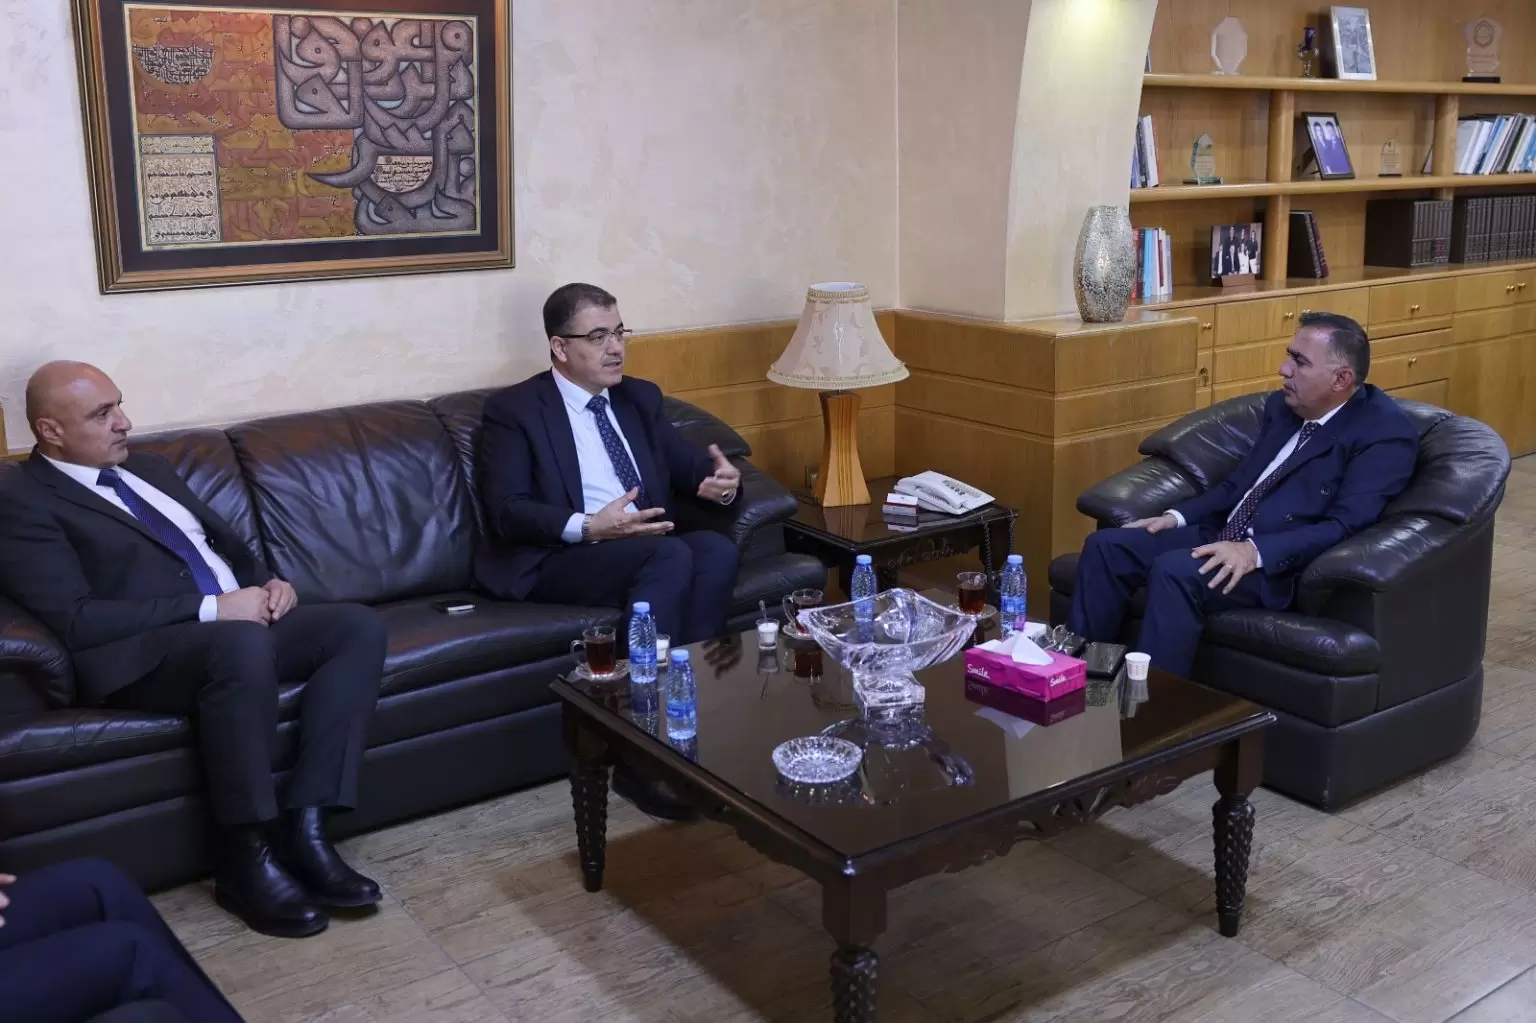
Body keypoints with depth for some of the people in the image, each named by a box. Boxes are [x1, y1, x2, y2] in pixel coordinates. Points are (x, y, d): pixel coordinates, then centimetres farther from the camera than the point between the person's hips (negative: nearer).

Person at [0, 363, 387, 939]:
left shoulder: (149, 469, 22)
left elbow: (226, 542, 27)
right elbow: (78, 622, -14)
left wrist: (266, 583, 3)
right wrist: (210, 609, -18)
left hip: (237, 621, 8)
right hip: (142, 654, -8)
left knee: (357, 625, -16)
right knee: (244, 643, -39)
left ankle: (304, 827, -21)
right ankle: (248, 859, -26)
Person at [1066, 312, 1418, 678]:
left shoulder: (1386, 433, -9)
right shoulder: (1283, 405, 15)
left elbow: (1344, 527, -18)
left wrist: (1255, 551, -29)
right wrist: (1178, 516, 4)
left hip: (1280, 564, -8)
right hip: (1223, 537, 8)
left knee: (1174, 569, -33)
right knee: (1106, 545, -9)